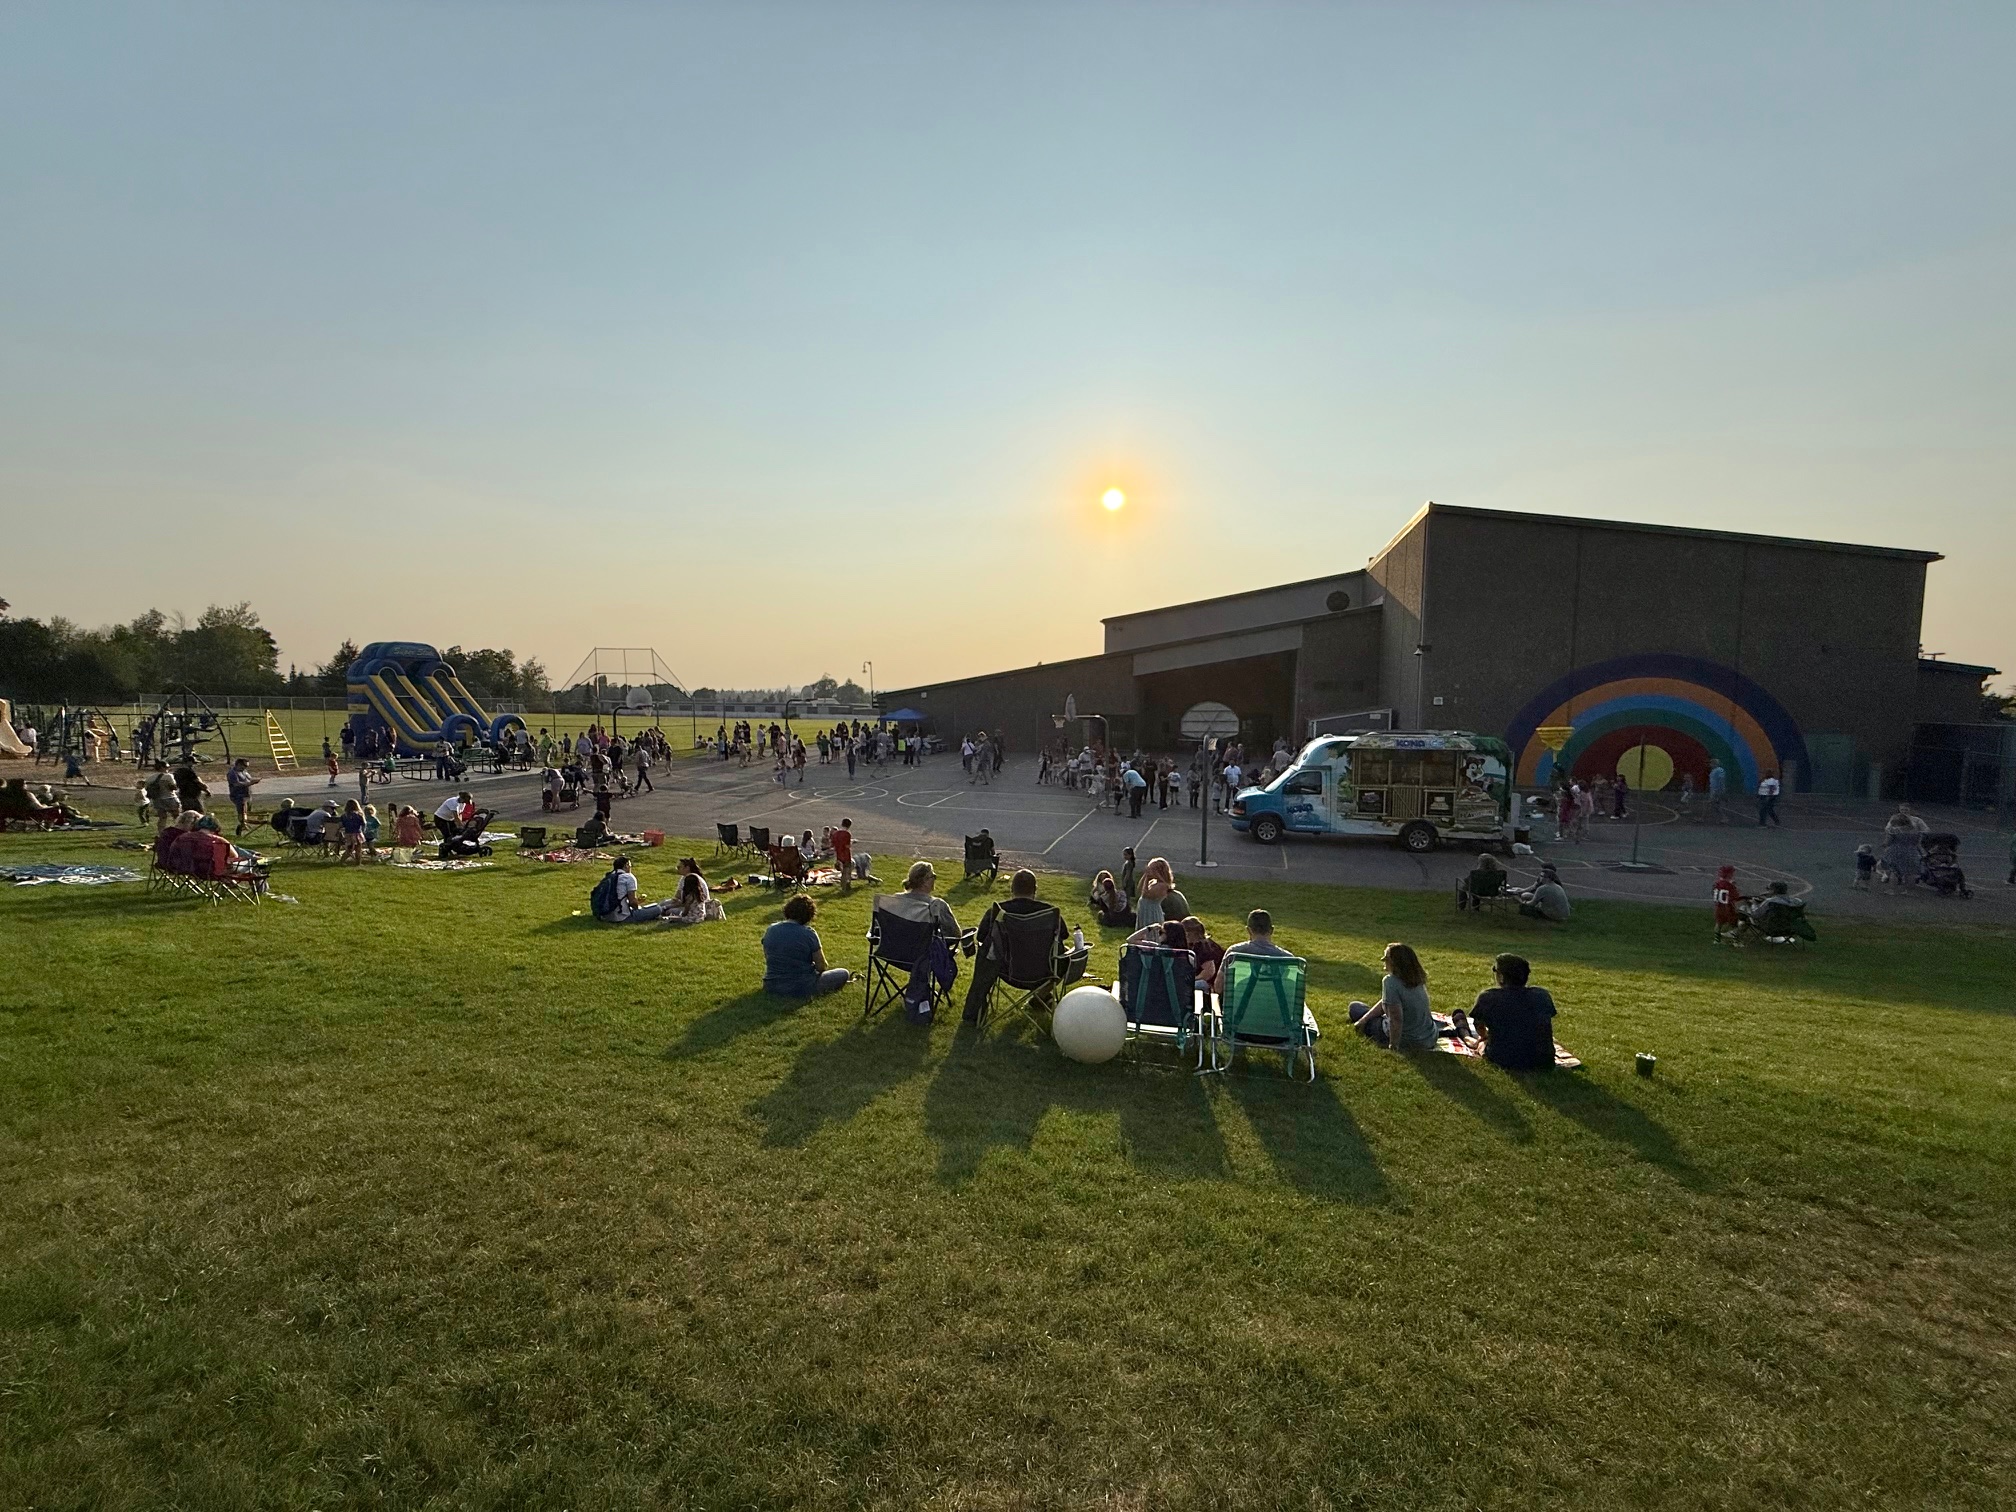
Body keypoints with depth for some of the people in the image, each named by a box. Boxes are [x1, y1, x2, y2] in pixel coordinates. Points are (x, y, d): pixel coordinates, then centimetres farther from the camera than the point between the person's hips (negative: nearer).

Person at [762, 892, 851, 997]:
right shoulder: (809, 933, -17)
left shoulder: (770, 930, -3)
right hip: (801, 990, -6)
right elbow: (822, 967, -9)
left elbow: (768, 960, 11)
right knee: (843, 973, 11)